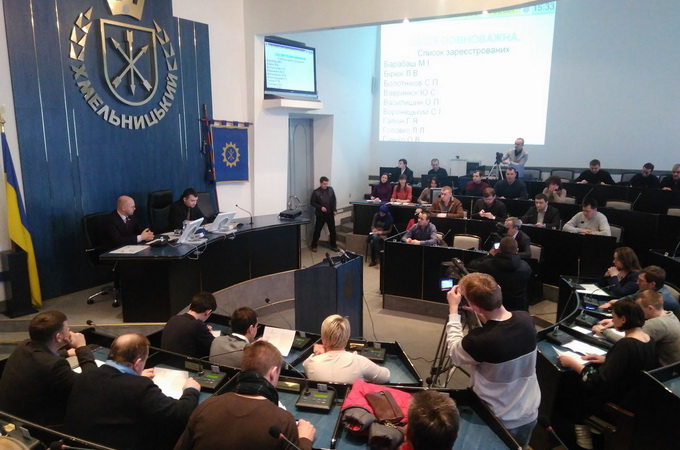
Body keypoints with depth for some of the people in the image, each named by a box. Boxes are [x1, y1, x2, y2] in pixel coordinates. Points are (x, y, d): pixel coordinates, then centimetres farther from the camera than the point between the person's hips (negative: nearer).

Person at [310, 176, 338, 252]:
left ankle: (333, 246, 20)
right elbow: (312, 202, -5)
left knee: (332, 230, 7)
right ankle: (314, 246, 17)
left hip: (330, 213, 3)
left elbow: (334, 200, 8)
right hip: (320, 214, -3)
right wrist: (320, 207, -17)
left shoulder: (330, 189, 1)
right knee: (317, 230, 4)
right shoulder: (316, 192, -9)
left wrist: (334, 210, 0)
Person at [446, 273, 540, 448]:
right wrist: (480, 315, 0)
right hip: (529, 416, 5)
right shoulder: (526, 320, -16)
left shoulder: (480, 341, -33)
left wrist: (453, 310, -6)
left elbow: (454, 352, -10)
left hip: (498, 422, -5)